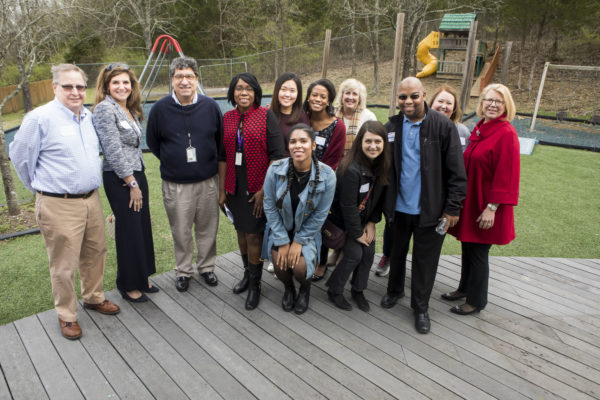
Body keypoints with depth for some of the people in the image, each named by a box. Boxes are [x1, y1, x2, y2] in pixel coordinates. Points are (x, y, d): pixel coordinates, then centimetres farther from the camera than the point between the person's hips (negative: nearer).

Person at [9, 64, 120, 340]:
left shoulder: (88, 117, 9)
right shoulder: (40, 118, -12)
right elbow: (20, 157, -3)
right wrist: (43, 188, 8)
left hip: (91, 200, 7)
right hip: (59, 206, -6)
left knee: (95, 254, 18)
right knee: (64, 265, 4)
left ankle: (93, 298, 38)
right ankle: (66, 315, 22)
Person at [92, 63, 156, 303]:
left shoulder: (131, 110, 13)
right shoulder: (105, 108, -12)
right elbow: (113, 150, -17)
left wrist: (138, 180, 11)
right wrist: (132, 184, -15)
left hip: (137, 174, 8)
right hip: (119, 179, -8)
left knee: (142, 228, 13)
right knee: (129, 231, 1)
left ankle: (141, 278, 29)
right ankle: (128, 285, 18)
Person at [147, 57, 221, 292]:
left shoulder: (210, 106, -2)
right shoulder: (160, 109, -4)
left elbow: (221, 139, 12)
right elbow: (152, 142, 10)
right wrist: (172, 161, 10)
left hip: (208, 181, 1)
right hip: (175, 184, -1)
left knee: (208, 228, 11)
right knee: (181, 231, 8)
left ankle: (206, 267, 32)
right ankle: (183, 271, 28)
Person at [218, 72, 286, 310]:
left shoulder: (266, 116, -8)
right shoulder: (227, 118, 6)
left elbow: (277, 155, -12)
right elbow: (223, 156, 10)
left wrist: (264, 189, -15)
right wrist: (222, 190, 8)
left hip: (258, 188, -5)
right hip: (234, 186, 5)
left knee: (253, 235, 0)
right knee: (241, 231, 15)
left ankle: (255, 285, 17)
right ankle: (247, 274, 34)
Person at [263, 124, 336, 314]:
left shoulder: (327, 175, -19)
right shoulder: (275, 170, -17)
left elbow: (320, 214, -10)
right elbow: (270, 207, -9)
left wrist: (299, 241, -11)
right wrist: (282, 242, -11)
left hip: (307, 232, -1)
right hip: (280, 229, 1)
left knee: (300, 268, -20)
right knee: (281, 267, -16)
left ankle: (305, 289, 22)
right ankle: (288, 288, 24)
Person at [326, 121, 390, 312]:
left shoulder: (383, 165, -10)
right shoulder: (351, 169, -31)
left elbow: (379, 196, 1)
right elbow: (348, 206, -25)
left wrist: (372, 222, -4)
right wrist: (357, 233, -15)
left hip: (364, 219, 7)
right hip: (343, 219, -6)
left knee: (369, 253, 4)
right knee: (354, 254, -7)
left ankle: (358, 290, 27)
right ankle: (334, 290, 16)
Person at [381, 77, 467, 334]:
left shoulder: (443, 127, -11)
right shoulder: (392, 127, 0)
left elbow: (456, 172, -9)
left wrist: (452, 208, -11)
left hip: (429, 209, -3)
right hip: (398, 206, 3)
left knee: (425, 260, 9)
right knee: (397, 252, 21)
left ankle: (420, 307, 28)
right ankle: (394, 290, 45)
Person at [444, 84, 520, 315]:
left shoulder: (507, 134, -16)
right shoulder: (480, 129, 8)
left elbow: (505, 175, -18)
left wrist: (492, 207, -19)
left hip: (485, 206, -7)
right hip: (470, 201, 7)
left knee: (478, 253, 5)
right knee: (467, 247, 19)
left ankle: (475, 301, 22)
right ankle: (465, 288, 38)